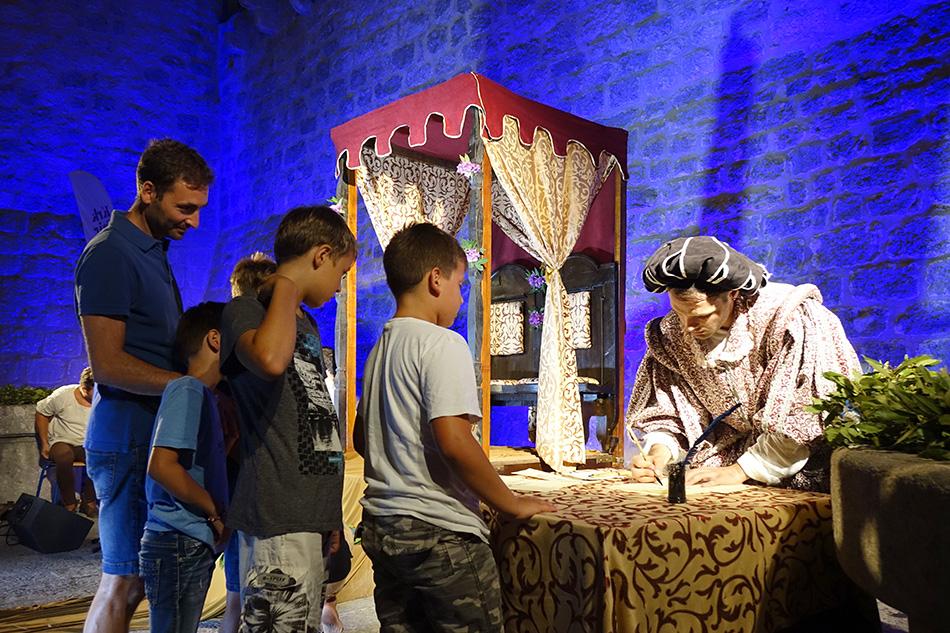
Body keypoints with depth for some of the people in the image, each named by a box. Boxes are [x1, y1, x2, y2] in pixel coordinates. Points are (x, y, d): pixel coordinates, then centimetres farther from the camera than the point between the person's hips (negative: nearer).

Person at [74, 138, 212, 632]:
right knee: (125, 583, -1)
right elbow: (108, 364, -19)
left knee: (136, 578, 15)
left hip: (158, 434, 9)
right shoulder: (110, 255, -13)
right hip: (128, 440, -9)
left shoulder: (154, 250, 16)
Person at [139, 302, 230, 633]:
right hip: (179, 542, -9)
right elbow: (161, 466, -24)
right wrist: (217, 514, -15)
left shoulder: (204, 394, 15)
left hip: (196, 543, 9)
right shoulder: (187, 389, -14)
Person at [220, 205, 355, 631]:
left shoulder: (307, 324, 20)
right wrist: (287, 285, -16)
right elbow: (270, 360, -32)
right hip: (279, 517, -9)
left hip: (309, 513, 9)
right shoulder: (246, 310, -7)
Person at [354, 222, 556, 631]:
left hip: (383, 526, 8)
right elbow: (453, 440, -23)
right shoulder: (443, 343, -14)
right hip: (438, 530, -8)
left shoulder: (381, 348, 11)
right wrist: (512, 504, -12)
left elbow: (361, 439, 18)